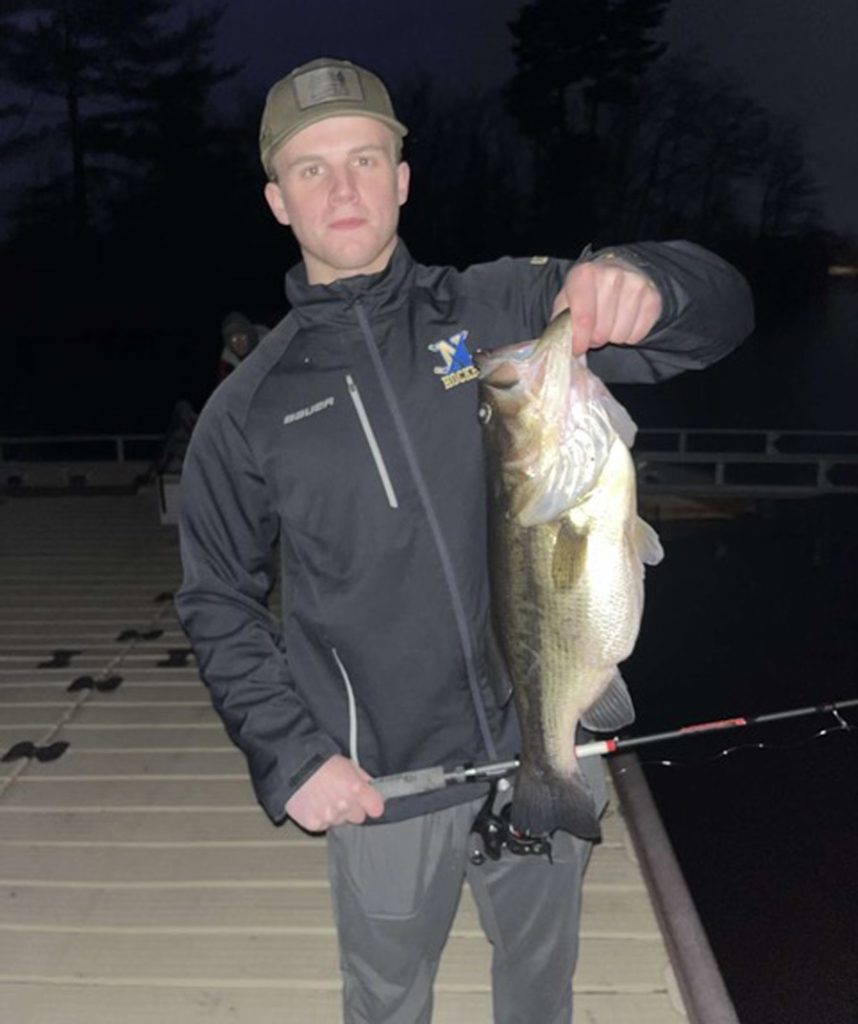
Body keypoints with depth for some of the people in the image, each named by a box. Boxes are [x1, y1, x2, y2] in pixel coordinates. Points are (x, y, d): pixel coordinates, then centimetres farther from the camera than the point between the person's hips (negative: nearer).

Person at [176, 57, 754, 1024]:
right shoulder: (248, 406, -2)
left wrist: (639, 282, -28)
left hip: (546, 749, 1)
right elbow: (217, 601, 3)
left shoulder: (505, 309, -3)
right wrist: (290, 757, -8)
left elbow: (721, 309, -5)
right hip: (380, 784, 0)